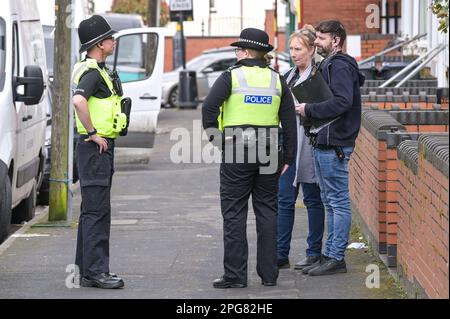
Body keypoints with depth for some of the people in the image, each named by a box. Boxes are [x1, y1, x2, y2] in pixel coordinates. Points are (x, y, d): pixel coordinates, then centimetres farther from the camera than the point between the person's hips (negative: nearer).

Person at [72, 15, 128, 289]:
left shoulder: (96, 70, 17)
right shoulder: (92, 72, -16)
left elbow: (82, 100, 31)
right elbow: (79, 100, -34)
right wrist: (93, 133, -25)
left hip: (101, 147, 11)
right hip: (96, 148, -11)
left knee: (92, 210, 12)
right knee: (97, 210, -10)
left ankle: (86, 269, 17)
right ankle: (96, 271, -11)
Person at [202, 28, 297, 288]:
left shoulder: (231, 76, -4)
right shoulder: (277, 80, 8)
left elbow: (209, 107, -15)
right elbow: (290, 121, 8)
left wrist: (217, 138, -4)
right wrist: (288, 157, 12)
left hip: (236, 151, -4)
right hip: (269, 152, 4)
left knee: (234, 214, 1)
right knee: (267, 212, 10)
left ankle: (235, 275, -1)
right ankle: (269, 274, 11)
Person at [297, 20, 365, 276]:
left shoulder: (340, 66, -13)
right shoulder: (328, 65, 17)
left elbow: (342, 102, -25)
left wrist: (309, 109, -17)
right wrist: (310, 110, 10)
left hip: (334, 146, -10)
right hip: (324, 142, 10)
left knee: (339, 202, -5)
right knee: (330, 202, 14)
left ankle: (337, 258, -1)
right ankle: (331, 254, 20)